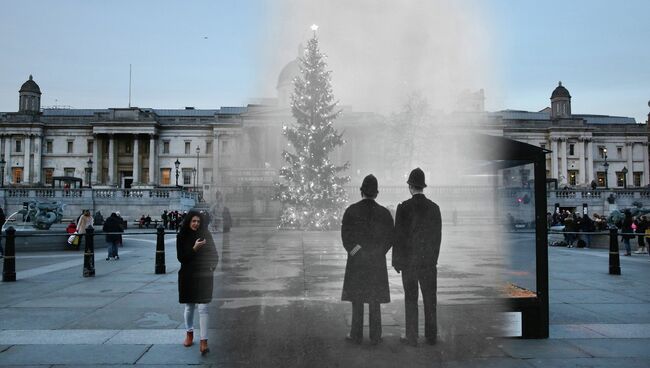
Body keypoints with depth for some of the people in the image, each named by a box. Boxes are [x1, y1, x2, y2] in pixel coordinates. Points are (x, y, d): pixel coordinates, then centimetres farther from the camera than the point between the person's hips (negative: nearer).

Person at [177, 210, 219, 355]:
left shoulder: (205, 235, 0)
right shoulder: (182, 236, -3)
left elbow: (214, 254, 6)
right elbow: (180, 257, -8)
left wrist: (211, 267, -8)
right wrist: (194, 248, -21)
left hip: (203, 276, -1)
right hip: (187, 277, 1)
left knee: (203, 308, -8)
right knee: (189, 307, 13)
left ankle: (204, 341, -10)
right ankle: (189, 333, 35)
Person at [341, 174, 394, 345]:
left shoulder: (351, 211, -5)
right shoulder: (384, 213, -1)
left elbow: (346, 235, -8)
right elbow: (390, 238, -1)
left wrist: (355, 251, 0)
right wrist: (376, 252, 4)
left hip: (356, 261, -1)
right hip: (377, 262, 1)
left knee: (357, 299, 7)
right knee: (375, 300, 8)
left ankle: (356, 335, 12)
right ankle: (375, 336, 11)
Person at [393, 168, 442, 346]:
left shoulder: (404, 207, -10)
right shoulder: (434, 207, 0)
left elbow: (398, 236, -9)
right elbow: (437, 235, 5)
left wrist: (396, 261, 0)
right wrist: (434, 258, 15)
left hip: (409, 260, -3)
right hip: (429, 261, 3)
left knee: (411, 298, 4)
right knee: (430, 298, 11)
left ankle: (412, 337, 9)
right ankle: (431, 335, 18)